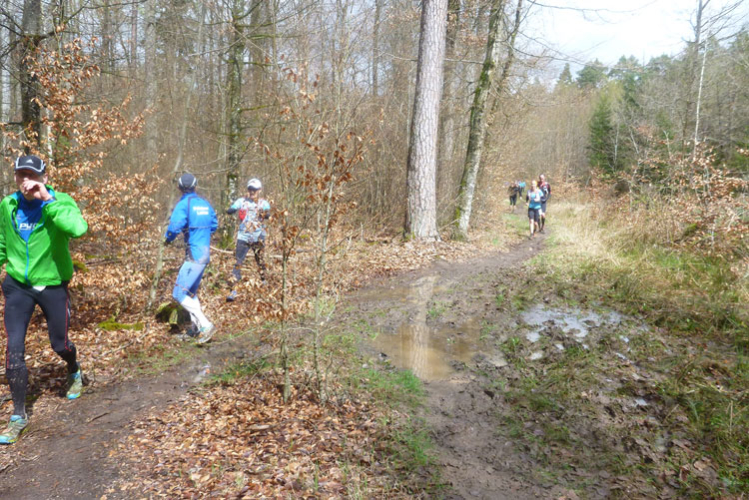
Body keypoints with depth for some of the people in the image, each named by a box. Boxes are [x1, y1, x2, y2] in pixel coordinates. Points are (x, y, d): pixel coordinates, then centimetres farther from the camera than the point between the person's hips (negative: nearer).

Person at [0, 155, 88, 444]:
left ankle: (74, 372, 49)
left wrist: (48, 199, -37)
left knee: (59, 344, 13)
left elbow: (78, 229, -40)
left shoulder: (60, 202, -17)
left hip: (53, 286, -2)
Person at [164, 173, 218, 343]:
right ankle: (197, 327, 24)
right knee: (191, 291, 21)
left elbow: (174, 227, -21)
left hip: (194, 255, -8)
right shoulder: (205, 203, 11)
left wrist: (168, 239, -1)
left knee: (179, 294, -4)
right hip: (205, 253, 8)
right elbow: (214, 225, 19)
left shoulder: (183, 204, -11)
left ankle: (206, 325, -12)